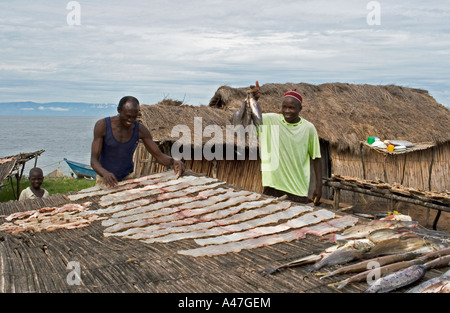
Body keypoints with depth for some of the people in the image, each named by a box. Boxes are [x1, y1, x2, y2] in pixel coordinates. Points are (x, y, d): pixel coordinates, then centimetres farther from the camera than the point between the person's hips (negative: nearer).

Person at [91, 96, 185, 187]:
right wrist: (105, 173, -44)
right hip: (105, 179, -2)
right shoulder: (102, 125, -19)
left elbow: (159, 155, -7)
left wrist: (173, 161, -30)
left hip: (128, 177, 2)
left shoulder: (141, 130, -12)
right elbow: (94, 160, -22)